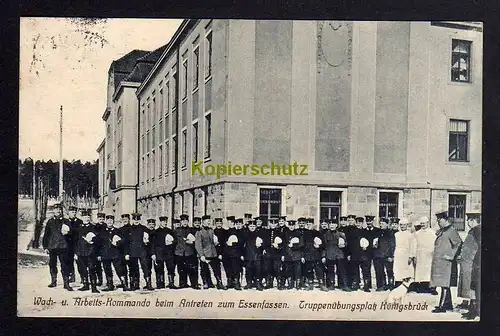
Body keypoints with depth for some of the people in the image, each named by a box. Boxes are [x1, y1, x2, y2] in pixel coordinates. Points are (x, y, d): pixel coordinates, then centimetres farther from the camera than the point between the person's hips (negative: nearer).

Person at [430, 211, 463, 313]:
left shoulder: (451, 231, -10)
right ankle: (448, 305, 21)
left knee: (444, 284, -8)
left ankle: (442, 306, -7)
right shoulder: (441, 231, 15)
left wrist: (451, 256, -16)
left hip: (444, 261, -9)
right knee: (445, 284, 14)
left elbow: (459, 243, -15)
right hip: (438, 261, 9)